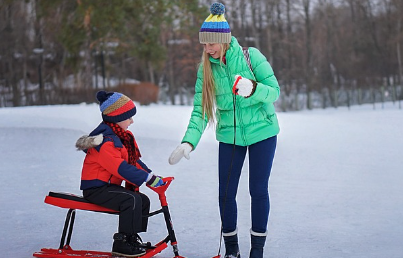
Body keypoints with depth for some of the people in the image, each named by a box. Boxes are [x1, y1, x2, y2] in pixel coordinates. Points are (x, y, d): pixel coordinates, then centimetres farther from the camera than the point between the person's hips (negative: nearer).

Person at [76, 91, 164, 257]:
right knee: (132, 200, -26)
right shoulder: (105, 141, -21)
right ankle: (121, 244, -21)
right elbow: (120, 168, -28)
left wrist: (151, 175, 2)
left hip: (109, 186, 10)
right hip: (96, 189, -10)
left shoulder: (123, 136, 13)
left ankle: (132, 238, 15)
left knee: (143, 200, 8)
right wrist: (147, 179, -28)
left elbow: (135, 161, 16)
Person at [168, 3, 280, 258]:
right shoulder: (206, 68, -5)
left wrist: (252, 89, -35)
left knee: (258, 190, 0)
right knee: (226, 193, 2)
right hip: (229, 136, 3)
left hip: (261, 132, -3)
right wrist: (188, 143, -20)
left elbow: (275, 91, -14)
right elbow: (200, 110, -7)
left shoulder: (251, 56, -15)